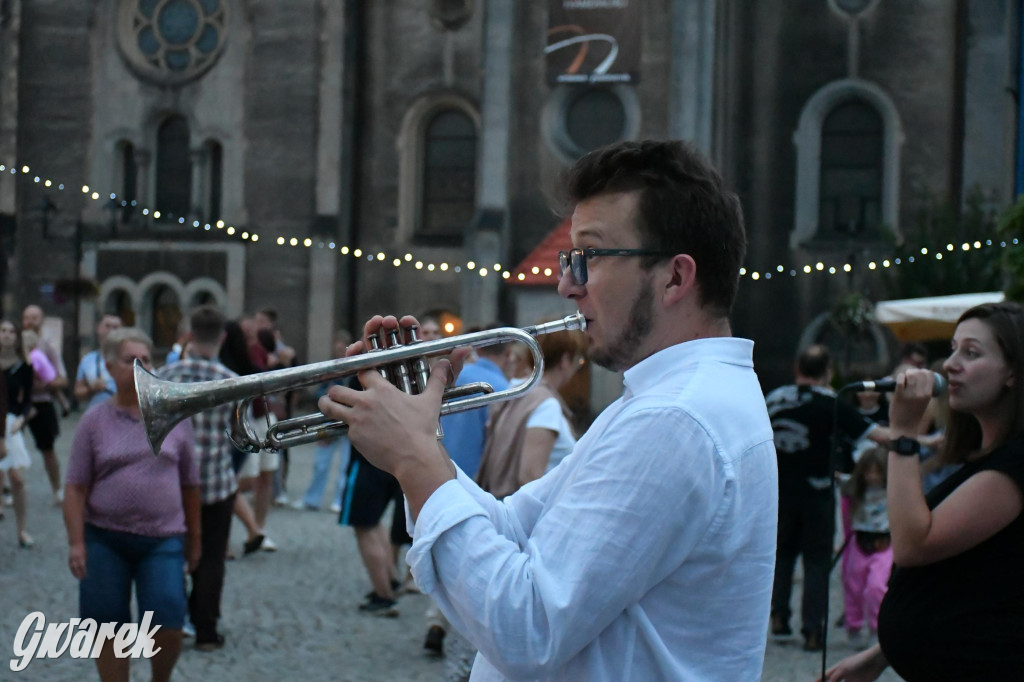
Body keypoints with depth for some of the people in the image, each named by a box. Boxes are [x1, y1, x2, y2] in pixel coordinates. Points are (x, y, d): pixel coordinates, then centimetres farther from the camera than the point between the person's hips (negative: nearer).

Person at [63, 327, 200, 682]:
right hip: (105, 539, 0)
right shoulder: (94, 420, 0)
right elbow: (76, 488, -1)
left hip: (162, 539, 0)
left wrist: (194, 538, 12)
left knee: (168, 627, -8)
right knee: (110, 629, 5)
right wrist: (76, 542, -9)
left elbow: (189, 484, 10)